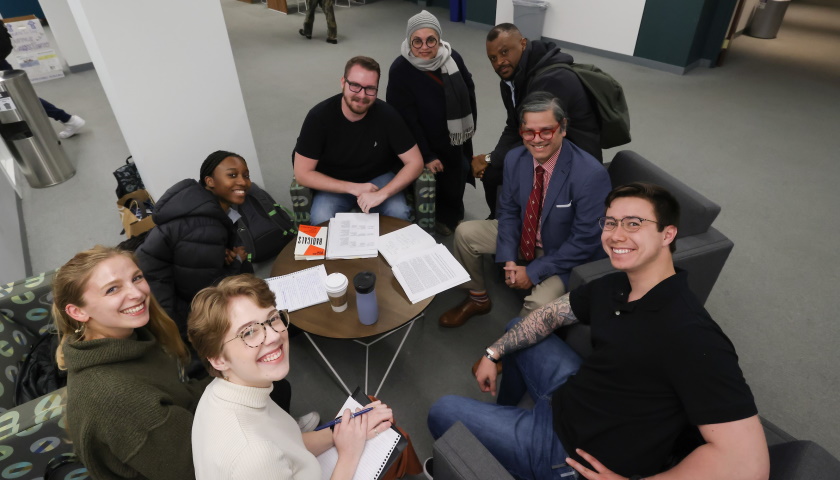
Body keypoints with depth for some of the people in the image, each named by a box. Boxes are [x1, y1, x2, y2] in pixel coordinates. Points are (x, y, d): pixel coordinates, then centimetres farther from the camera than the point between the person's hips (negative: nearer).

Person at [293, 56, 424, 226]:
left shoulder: (387, 115, -19)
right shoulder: (319, 116, -21)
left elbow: (415, 162, -15)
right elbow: (302, 173, -17)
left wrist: (382, 194, -30)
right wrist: (353, 188, -23)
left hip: (378, 179, 1)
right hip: (335, 185, 0)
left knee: (398, 213, -26)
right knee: (321, 221, -28)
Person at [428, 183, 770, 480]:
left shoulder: (690, 334, -31)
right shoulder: (615, 287, -6)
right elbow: (550, 314, 9)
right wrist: (494, 353, 5)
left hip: (573, 452, -8)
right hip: (570, 392, 8)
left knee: (442, 412, 0)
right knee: (516, 328, 25)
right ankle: (503, 411, 48)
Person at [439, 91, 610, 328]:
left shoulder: (591, 174, -30)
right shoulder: (515, 159, -12)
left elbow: (585, 241, -24)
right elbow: (508, 210, 1)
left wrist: (533, 272, -21)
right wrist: (508, 259, -13)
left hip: (565, 256, -6)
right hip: (524, 236, 6)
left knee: (539, 305, -31)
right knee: (465, 232, -2)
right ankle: (477, 298, 19)